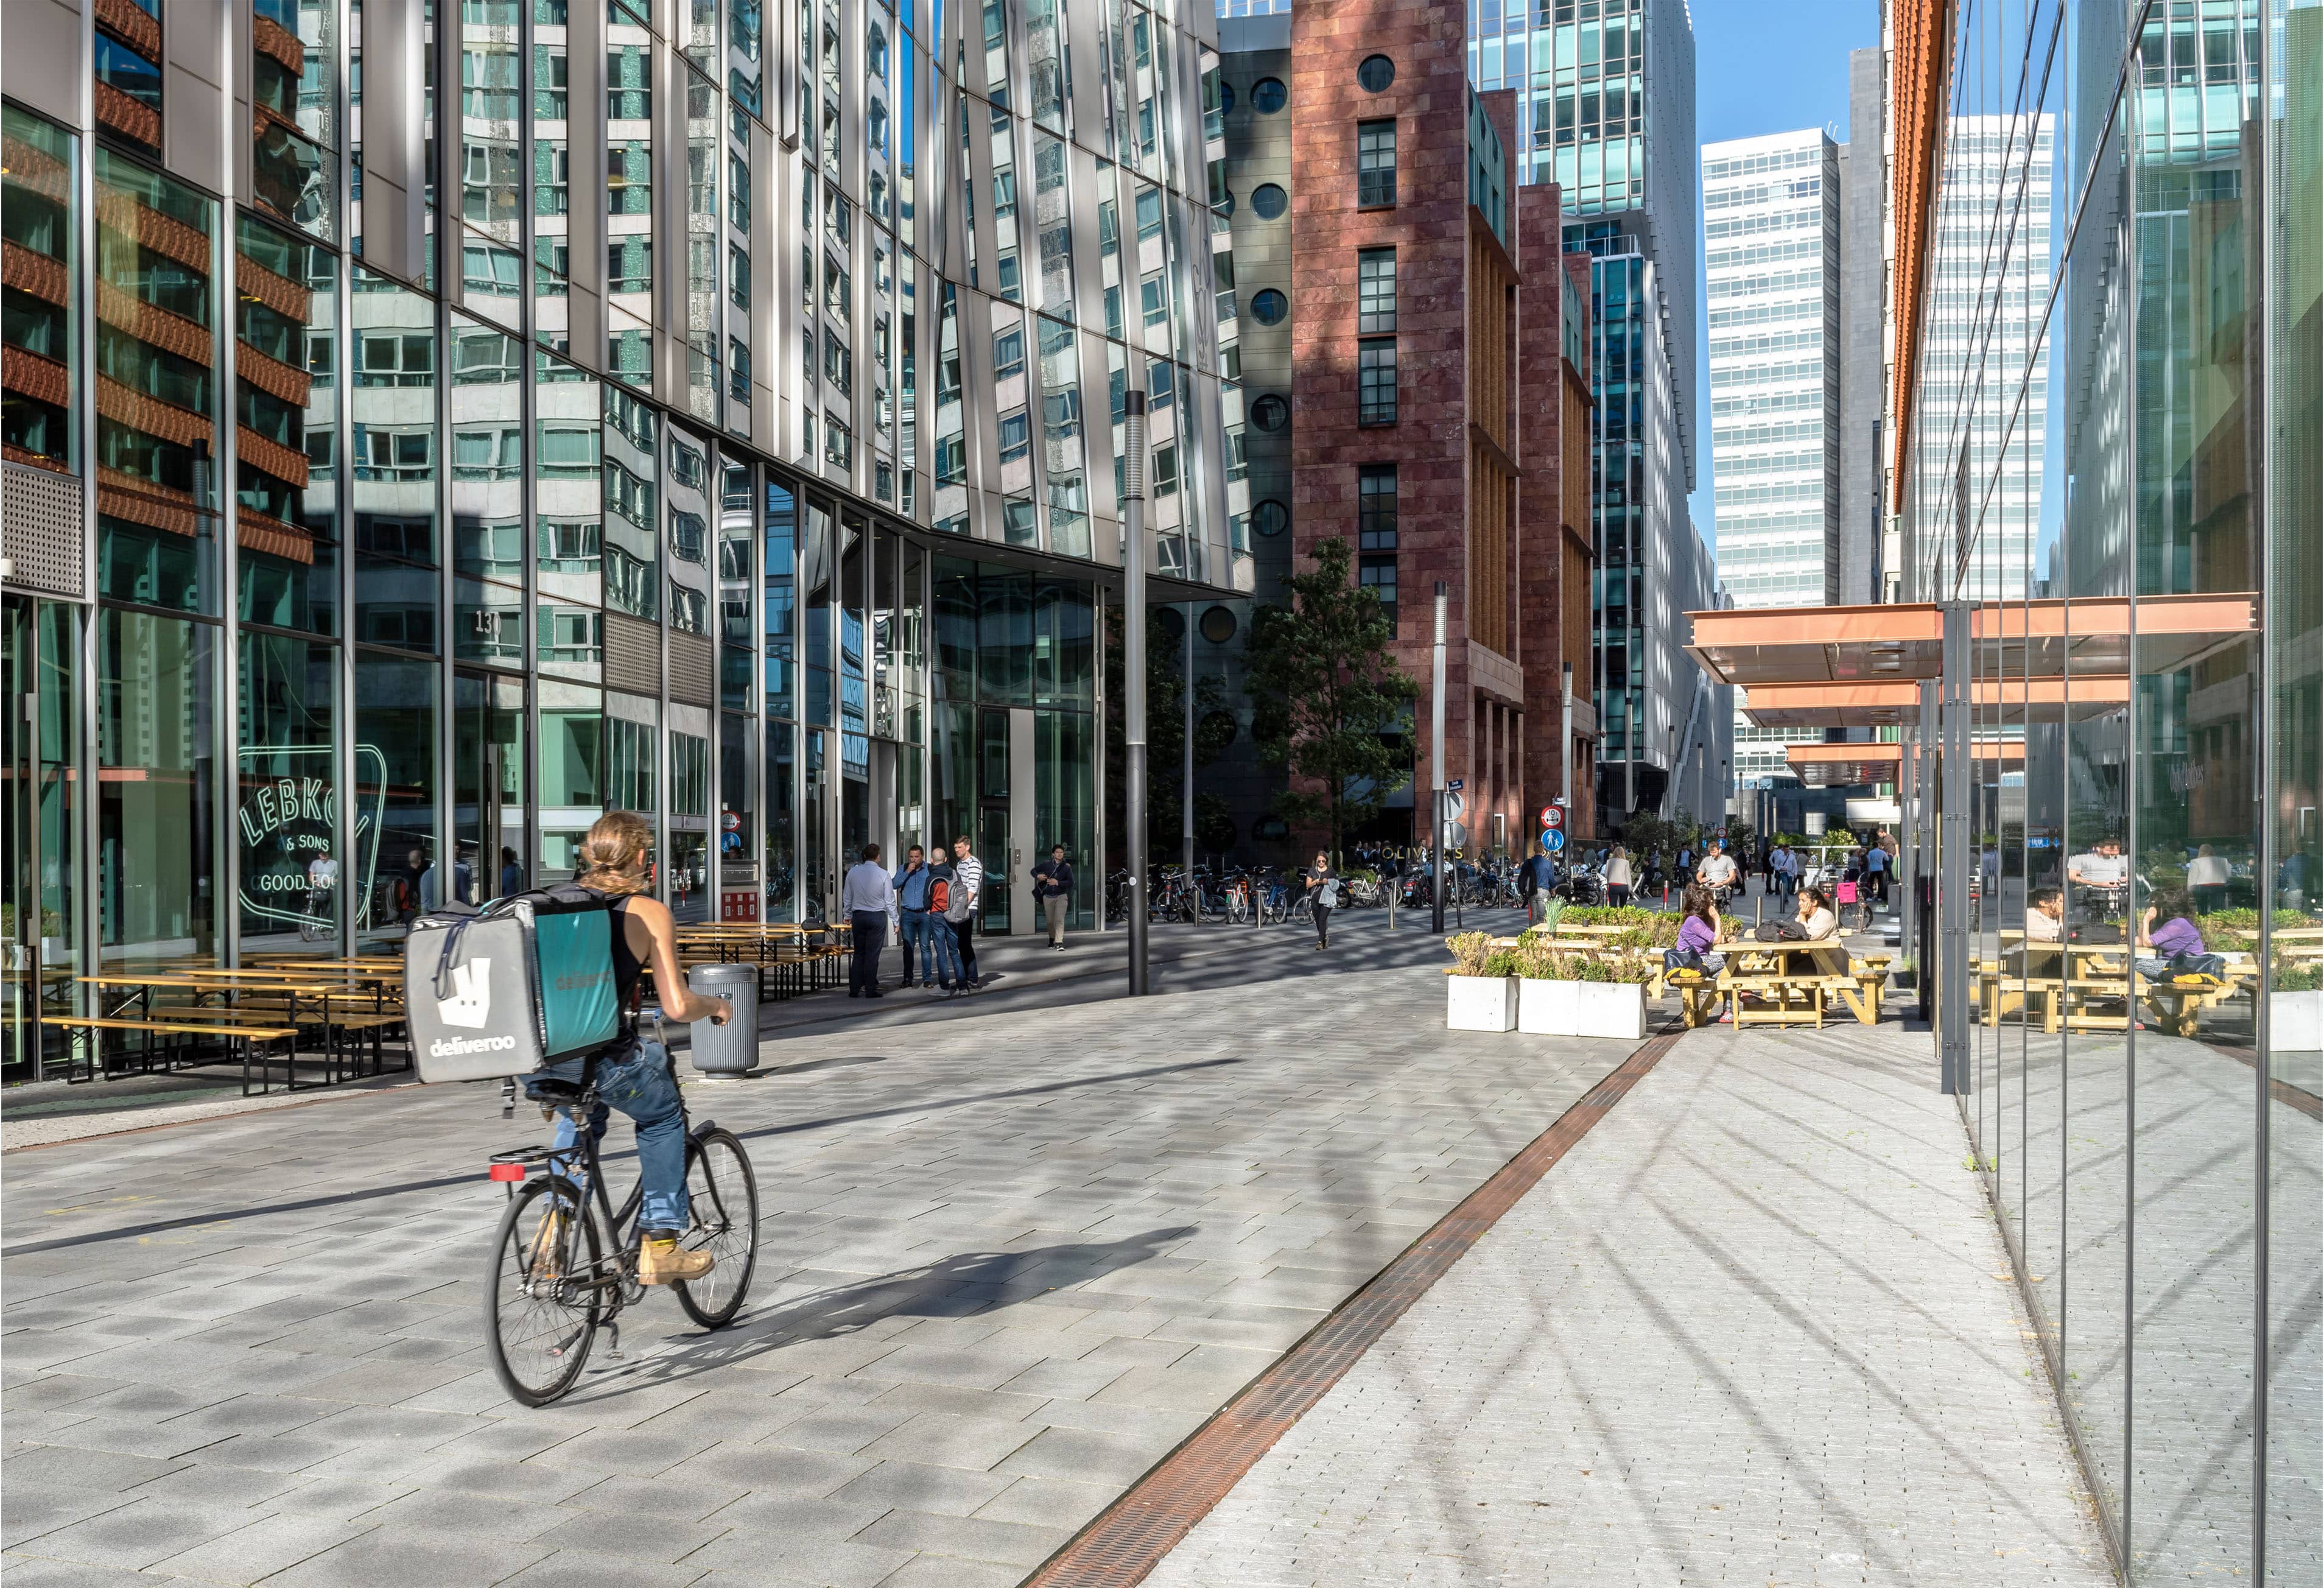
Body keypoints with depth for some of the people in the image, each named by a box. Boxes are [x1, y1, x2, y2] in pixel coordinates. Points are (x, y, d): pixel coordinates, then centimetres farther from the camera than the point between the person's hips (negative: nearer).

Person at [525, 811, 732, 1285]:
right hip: (601, 1058, -5)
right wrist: (717, 1006, 15)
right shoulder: (648, 912, 0)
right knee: (663, 1118, 24)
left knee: (579, 1117, 36)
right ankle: (659, 1245, 23)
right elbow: (677, 1006, -5)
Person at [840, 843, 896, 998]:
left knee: (859, 953, 11)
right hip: (877, 916, -3)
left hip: (858, 916, 3)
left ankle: (854, 989, 9)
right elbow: (890, 900, -5)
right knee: (872, 954, 0)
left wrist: (848, 916, 23)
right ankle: (870, 990, 0)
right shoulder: (883, 874, -8)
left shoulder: (853, 872, 2)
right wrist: (895, 920, 3)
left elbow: (847, 898, 10)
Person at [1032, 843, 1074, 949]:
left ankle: (1059, 943, -22)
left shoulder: (1067, 867, -2)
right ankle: (1052, 939, 35)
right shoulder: (1047, 864, 1)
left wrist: (1058, 883, -18)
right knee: (1050, 921, 12)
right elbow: (1033, 870, 11)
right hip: (1048, 897, 2)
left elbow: (1071, 882, -6)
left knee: (1060, 920, -16)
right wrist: (1038, 876, -12)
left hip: (1061, 896, -2)